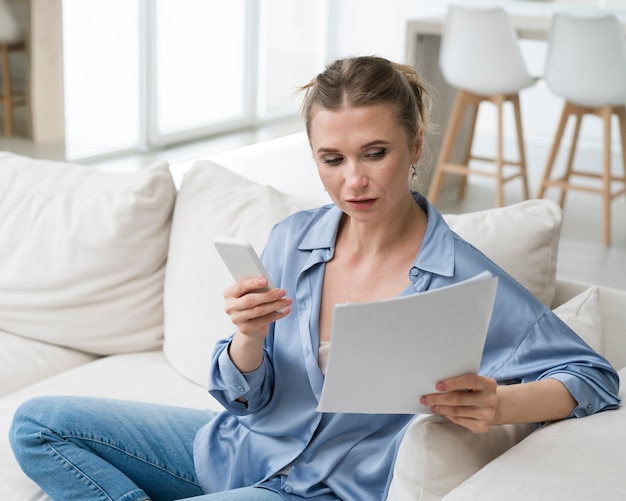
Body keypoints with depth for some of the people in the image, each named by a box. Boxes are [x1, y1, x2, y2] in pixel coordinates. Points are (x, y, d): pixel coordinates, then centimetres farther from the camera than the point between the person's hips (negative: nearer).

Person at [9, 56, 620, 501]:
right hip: (238, 446, 6)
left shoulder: (464, 280, -17)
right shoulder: (291, 240, -4)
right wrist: (250, 336, -23)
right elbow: (245, 397, 0)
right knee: (38, 423, 3)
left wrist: (500, 405, -35)